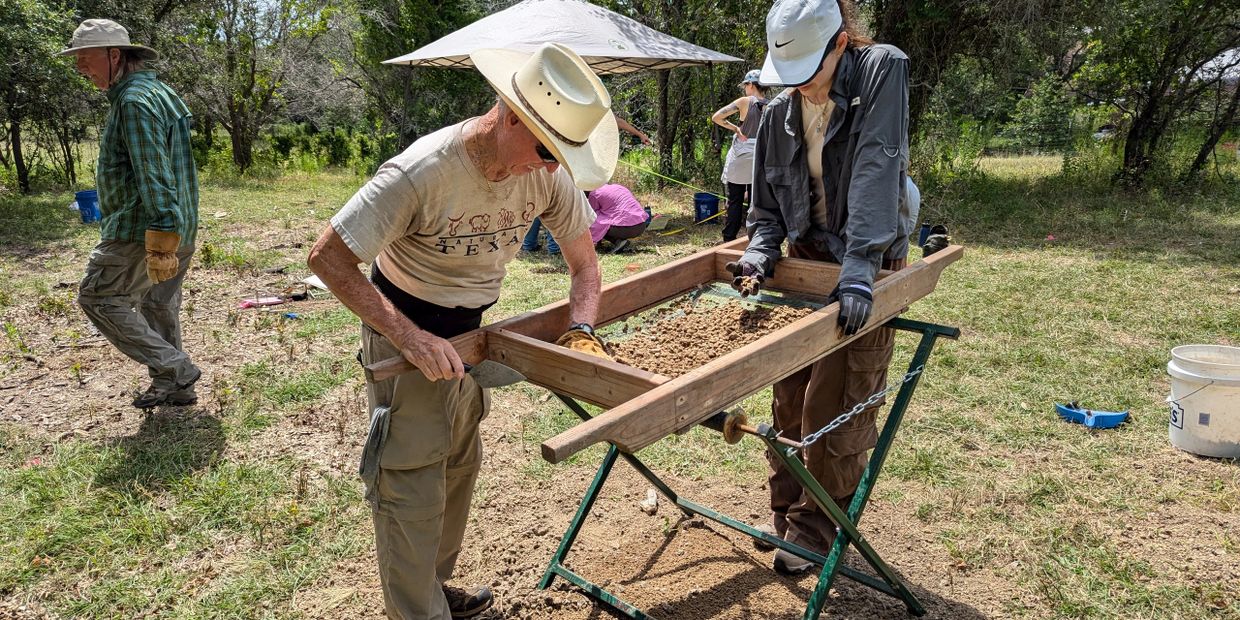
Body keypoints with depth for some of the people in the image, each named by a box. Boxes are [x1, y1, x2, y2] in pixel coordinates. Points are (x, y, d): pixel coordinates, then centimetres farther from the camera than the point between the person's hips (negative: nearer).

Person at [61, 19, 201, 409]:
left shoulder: (135, 101, -17)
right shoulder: (159, 92, 16)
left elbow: (154, 177, -25)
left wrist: (159, 243, -27)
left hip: (141, 229, -10)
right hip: (178, 228, 10)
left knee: (97, 297, 3)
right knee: (159, 305, 15)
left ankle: (174, 367, 0)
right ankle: (172, 387, 23)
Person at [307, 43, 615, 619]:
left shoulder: (550, 172, -15)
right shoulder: (421, 172, -32)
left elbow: (583, 261, -3)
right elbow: (327, 255, -28)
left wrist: (581, 331, -21)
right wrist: (410, 338, -35)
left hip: (469, 330, 7)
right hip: (405, 333, -6)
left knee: (459, 464, 19)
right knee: (411, 483, -1)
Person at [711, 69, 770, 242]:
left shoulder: (745, 101, -7)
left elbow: (716, 117, -12)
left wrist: (735, 128, -4)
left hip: (740, 156, -3)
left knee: (735, 201, 3)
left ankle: (729, 239, 5)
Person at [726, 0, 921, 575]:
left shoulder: (882, 71, -12)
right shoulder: (781, 112, 1)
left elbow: (877, 172, -25)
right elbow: (768, 204, 6)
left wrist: (859, 269, -34)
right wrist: (760, 250, -15)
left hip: (866, 268, -5)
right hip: (805, 261, 5)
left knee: (836, 409, -1)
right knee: (790, 400, 10)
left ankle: (816, 530, 18)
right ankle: (786, 512, 29)